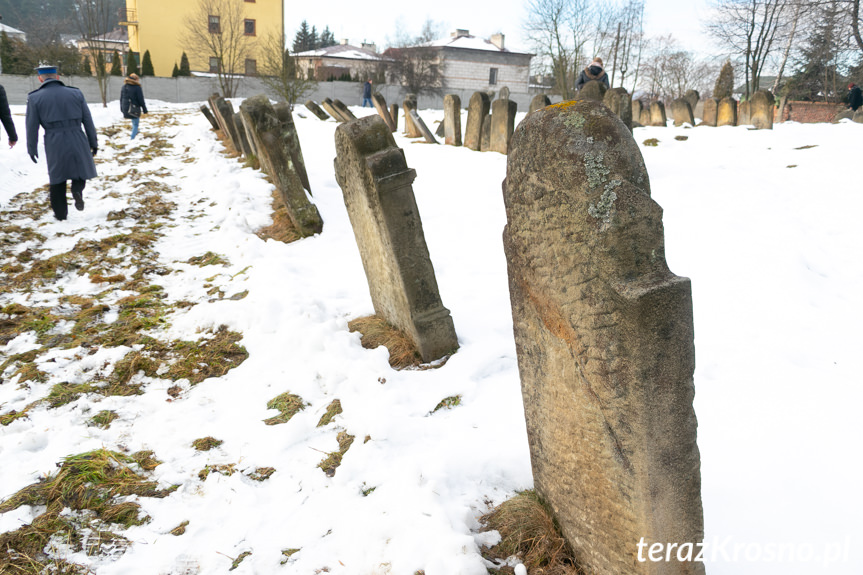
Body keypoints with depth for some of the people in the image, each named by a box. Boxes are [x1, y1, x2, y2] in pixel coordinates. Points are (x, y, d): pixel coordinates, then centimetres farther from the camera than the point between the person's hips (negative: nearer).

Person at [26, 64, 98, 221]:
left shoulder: (35, 98, 0)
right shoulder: (76, 93, 3)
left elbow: (32, 126, 1)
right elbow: (88, 121, 5)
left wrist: (32, 149, 12)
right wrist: (93, 142, 14)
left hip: (54, 144, 0)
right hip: (77, 141, 0)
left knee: (57, 179, 14)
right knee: (81, 168, 21)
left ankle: (60, 213, 18)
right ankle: (77, 189, -10)